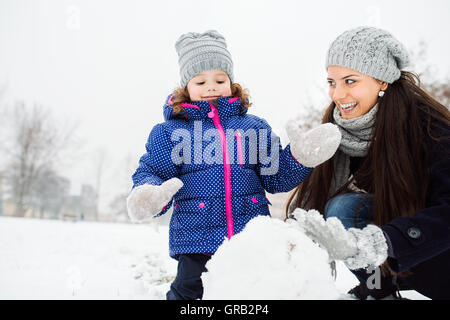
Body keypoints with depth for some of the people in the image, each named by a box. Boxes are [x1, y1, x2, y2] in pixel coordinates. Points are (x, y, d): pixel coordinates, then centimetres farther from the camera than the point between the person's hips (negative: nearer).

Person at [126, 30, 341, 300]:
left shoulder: (255, 126, 11)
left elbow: (275, 178, 11)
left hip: (252, 239, 2)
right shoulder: (169, 131, 5)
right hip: (195, 239, -2)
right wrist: (150, 197, -21)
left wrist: (300, 156, -7)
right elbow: (152, 172, 2)